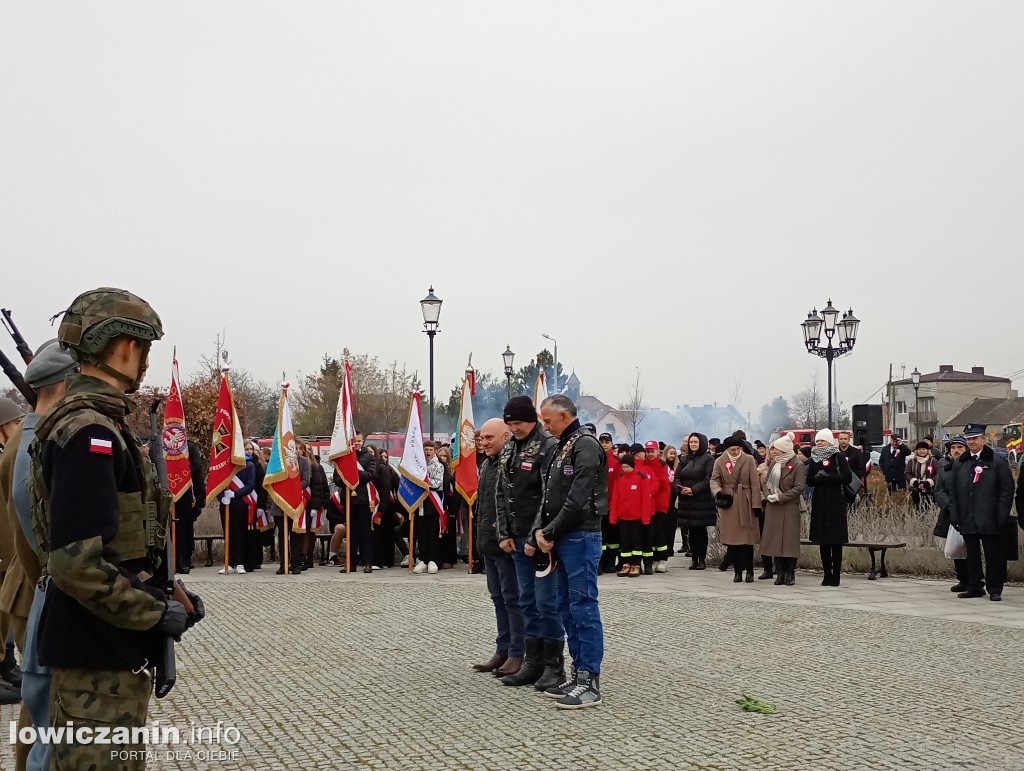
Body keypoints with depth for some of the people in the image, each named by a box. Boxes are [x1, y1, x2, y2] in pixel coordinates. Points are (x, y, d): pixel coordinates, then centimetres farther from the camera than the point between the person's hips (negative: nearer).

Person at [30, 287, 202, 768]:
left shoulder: (86, 421, 13)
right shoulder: (90, 431, -20)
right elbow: (76, 562, -27)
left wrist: (167, 594, 12)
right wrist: (156, 614, -17)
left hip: (109, 648, 10)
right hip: (100, 658, -10)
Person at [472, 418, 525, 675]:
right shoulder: (487, 464, 16)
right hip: (489, 543, 10)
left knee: (512, 598, -3)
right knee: (498, 597, 15)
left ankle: (518, 654, 4)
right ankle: (503, 650, 23)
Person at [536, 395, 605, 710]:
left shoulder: (585, 445, -11)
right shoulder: (562, 447, 18)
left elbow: (577, 500, -19)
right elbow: (549, 495, 17)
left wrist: (550, 533, -11)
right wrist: (540, 529, 1)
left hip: (581, 537, -10)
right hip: (562, 539, 10)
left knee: (584, 607, -7)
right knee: (567, 608, 12)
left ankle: (590, 682, -3)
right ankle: (579, 673, 20)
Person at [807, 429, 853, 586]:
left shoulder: (839, 457, -2)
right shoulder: (814, 458, 13)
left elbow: (847, 477, -11)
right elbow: (809, 479, 10)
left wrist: (828, 477, -14)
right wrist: (818, 478, -11)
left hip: (835, 502, -5)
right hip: (820, 502, 5)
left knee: (836, 540, -3)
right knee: (822, 540, 4)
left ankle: (835, 575, 0)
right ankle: (827, 574, 10)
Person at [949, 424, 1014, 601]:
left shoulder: (997, 462, -1)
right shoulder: (959, 463, 11)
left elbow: (1007, 490, -4)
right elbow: (954, 492, 12)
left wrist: (1002, 517, -10)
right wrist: (954, 515, 4)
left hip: (989, 519, -4)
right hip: (967, 520, 4)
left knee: (993, 556, 1)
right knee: (972, 555, 10)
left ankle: (995, 590, 8)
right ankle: (974, 587, 19)